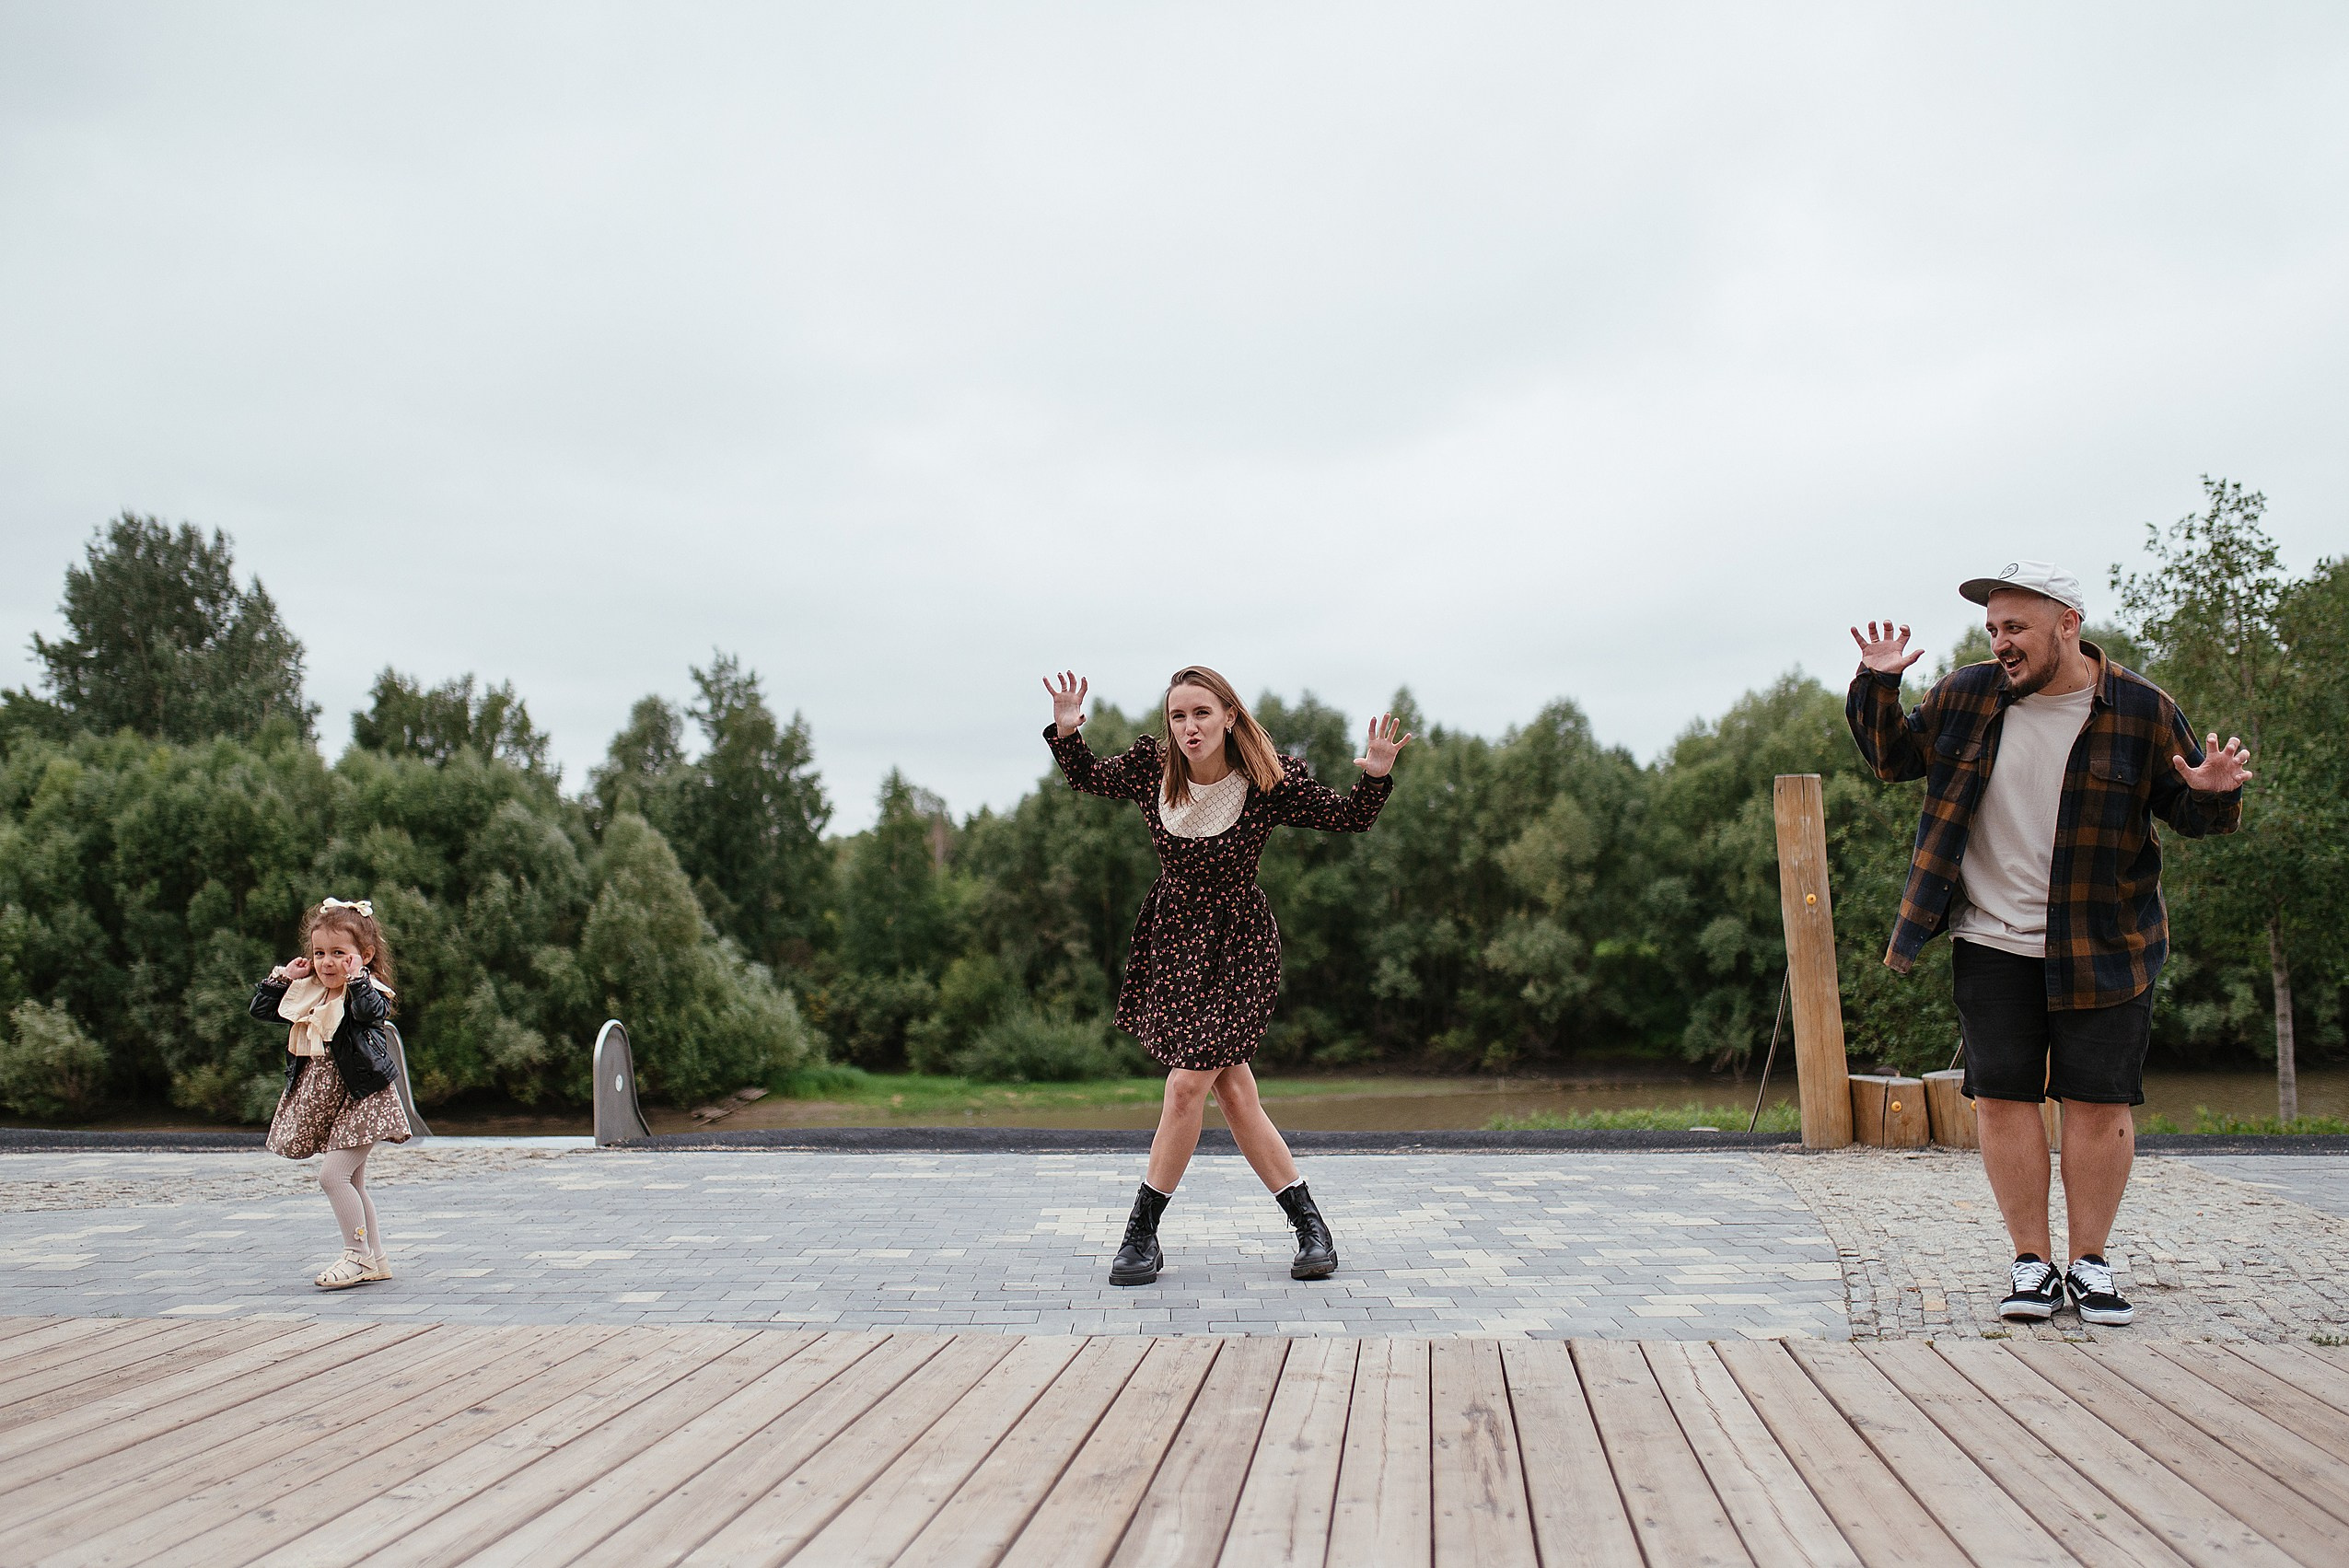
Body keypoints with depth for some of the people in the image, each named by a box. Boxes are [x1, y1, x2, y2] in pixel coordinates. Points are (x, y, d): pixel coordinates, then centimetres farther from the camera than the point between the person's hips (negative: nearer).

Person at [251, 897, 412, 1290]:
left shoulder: (369, 992, -10)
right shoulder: (307, 993, 9)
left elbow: (370, 1011, -33)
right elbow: (261, 1010, 15)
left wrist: (356, 976, -27)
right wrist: (282, 977, 5)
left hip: (360, 1097, -8)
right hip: (322, 1100, 8)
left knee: (333, 1174, -15)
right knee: (352, 1181, 12)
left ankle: (358, 1255, -4)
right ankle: (375, 1260, 21)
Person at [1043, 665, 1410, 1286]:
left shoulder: (1270, 783, -18)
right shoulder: (1152, 765, -9)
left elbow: (1351, 819, -6)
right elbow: (1086, 777, 10)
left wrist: (1376, 776, -26)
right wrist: (1067, 732, -8)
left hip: (1236, 948, -4)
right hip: (1170, 939, 4)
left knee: (1188, 1084, -11)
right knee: (1234, 1093, 3)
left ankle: (1142, 1233, 5)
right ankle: (1311, 1226, 14)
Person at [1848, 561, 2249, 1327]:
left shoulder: (2141, 710, -4)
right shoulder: (1965, 696, 1)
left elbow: (2187, 810, 4)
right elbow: (1895, 757, 14)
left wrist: (2212, 794, -19)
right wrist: (1878, 687, -1)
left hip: (2103, 946, -1)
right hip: (1993, 942, 2)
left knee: (2099, 1102, 2)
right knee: (2002, 1098, 0)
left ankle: (2088, 1263, 16)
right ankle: (2032, 1264, 11)